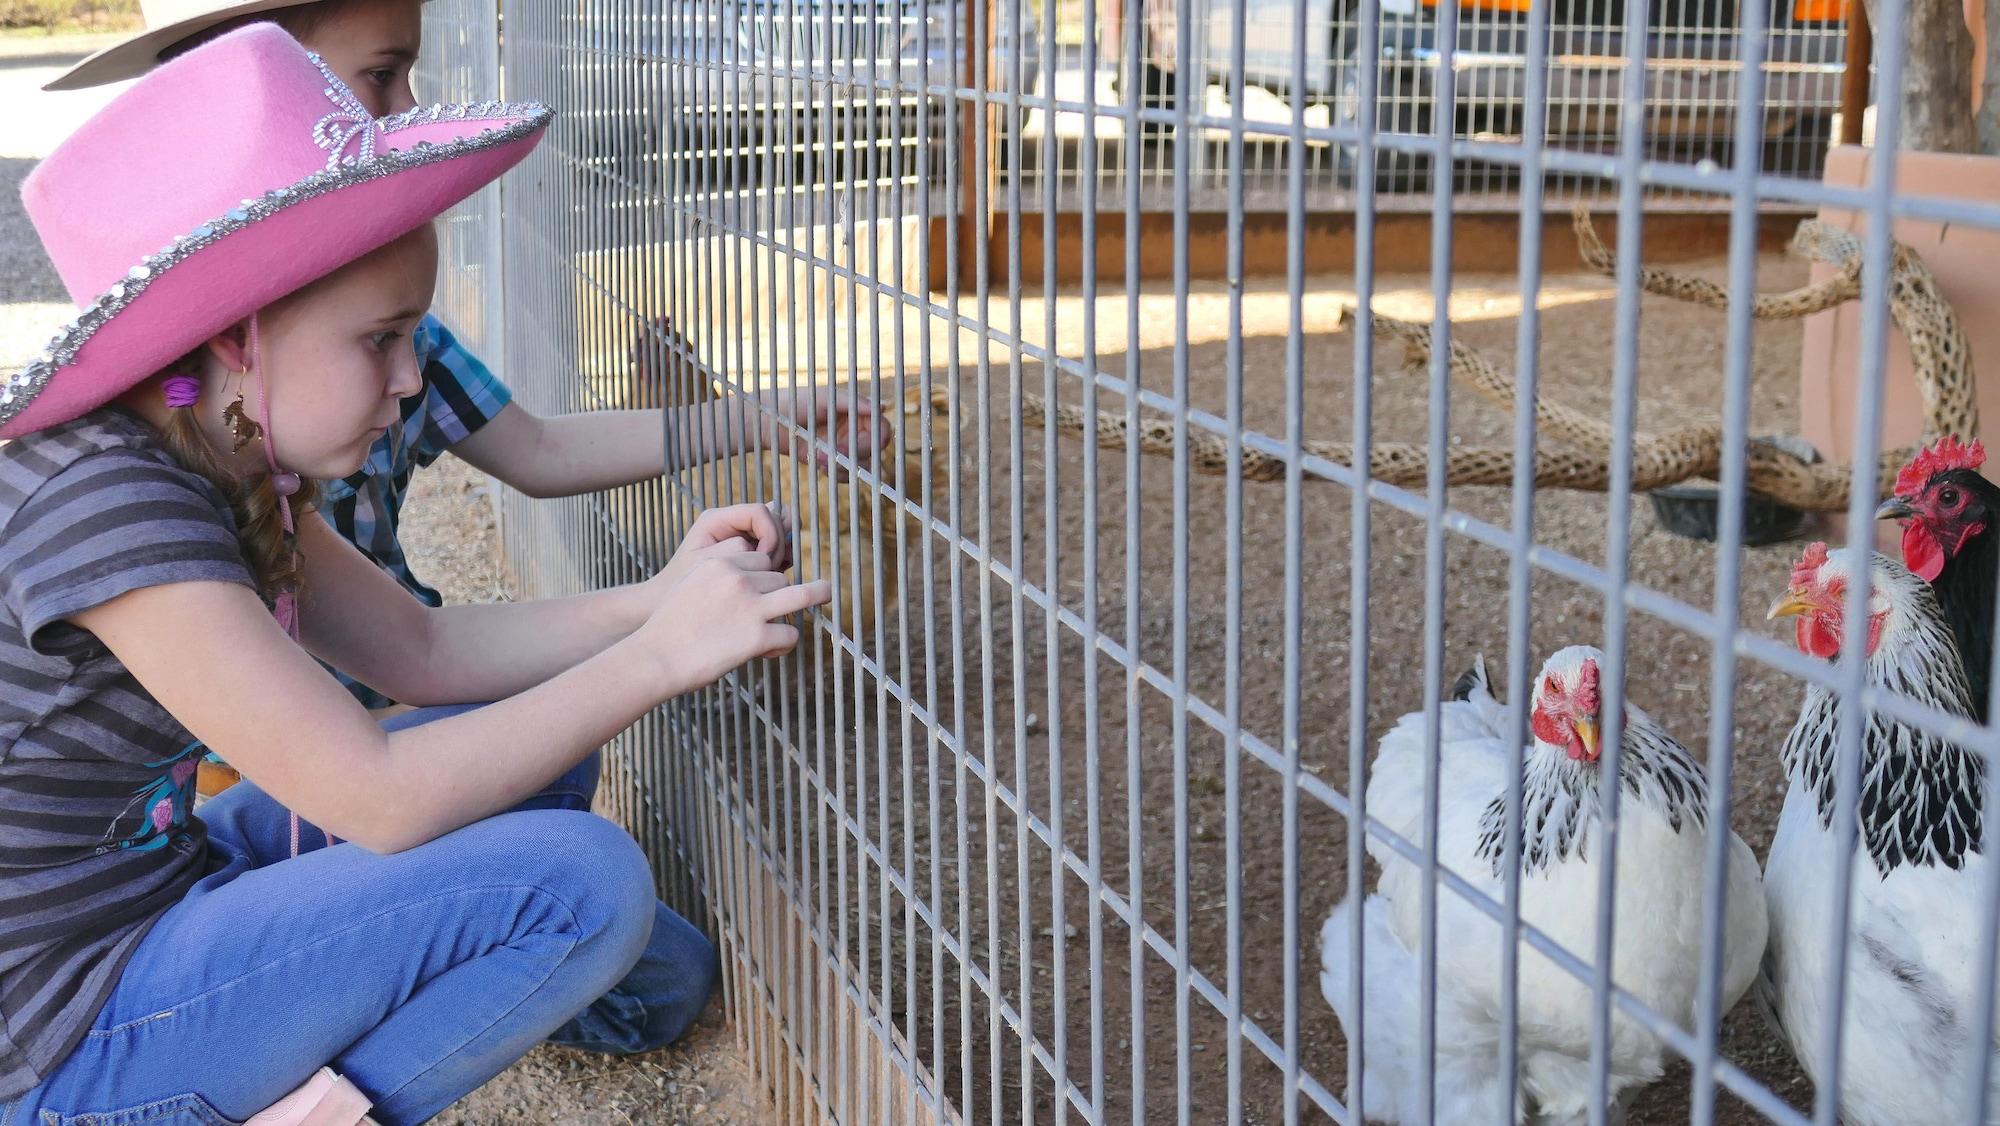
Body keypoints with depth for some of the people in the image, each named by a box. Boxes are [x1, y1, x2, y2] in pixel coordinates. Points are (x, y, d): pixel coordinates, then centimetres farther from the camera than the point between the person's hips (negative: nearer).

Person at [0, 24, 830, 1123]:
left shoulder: (223, 466, 1)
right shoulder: (103, 505, -27)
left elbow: (424, 650, 7)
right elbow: (379, 797, -27)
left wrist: (660, 597, -6)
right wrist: (660, 653, -21)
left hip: (155, 888, 10)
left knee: (522, 738, 14)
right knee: (583, 880, -20)